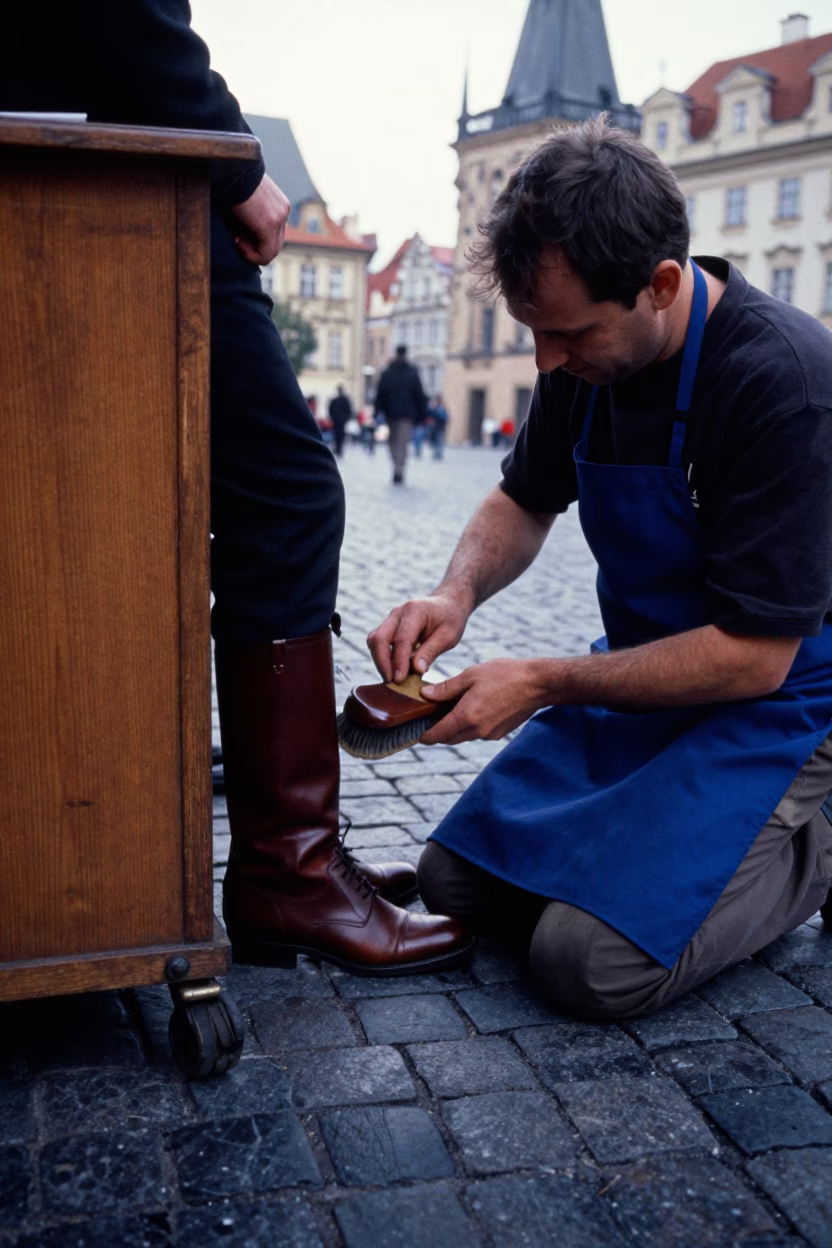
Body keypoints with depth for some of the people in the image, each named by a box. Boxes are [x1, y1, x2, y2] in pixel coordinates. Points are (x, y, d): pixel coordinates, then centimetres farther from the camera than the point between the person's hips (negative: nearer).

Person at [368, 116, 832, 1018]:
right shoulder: (586, 352, -5)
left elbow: (754, 656, -26)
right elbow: (525, 500, 11)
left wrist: (541, 685, -23)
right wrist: (457, 593, -10)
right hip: (646, 673, 7)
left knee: (594, 958, -22)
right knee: (453, 884, 1)